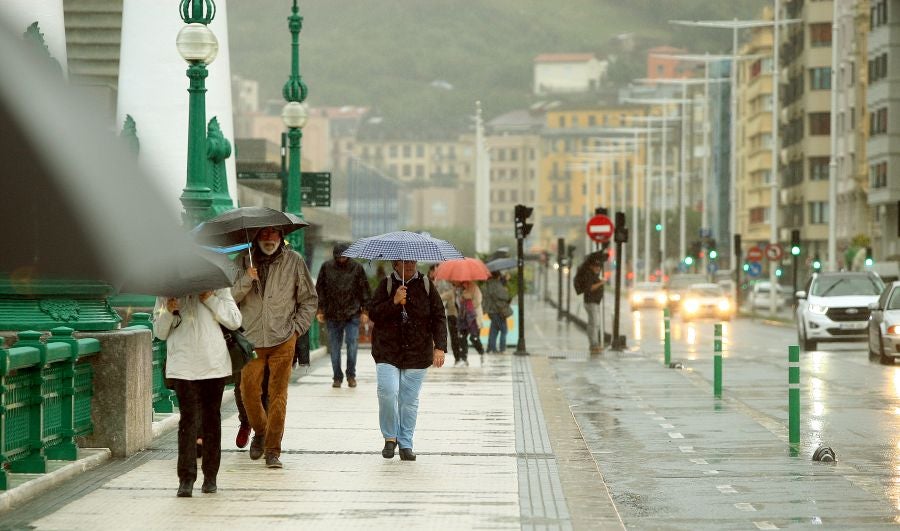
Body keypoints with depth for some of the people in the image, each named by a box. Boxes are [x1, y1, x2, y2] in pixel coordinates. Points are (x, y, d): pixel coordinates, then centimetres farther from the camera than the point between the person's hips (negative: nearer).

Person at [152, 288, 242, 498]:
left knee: (212, 417, 6)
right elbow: (159, 332, 10)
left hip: (214, 363, 1)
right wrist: (168, 312, -9)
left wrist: (211, 299, -8)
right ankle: (186, 479, -13)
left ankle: (210, 477, 15)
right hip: (182, 365, -1)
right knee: (189, 419, -10)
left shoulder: (217, 285, 7)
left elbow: (235, 321, 2)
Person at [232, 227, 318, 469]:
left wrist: (297, 328, 3)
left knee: (278, 394, -3)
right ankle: (260, 432, 27)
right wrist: (247, 279, -17)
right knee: (249, 390, -1)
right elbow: (231, 297, 0)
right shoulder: (244, 260, 5)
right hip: (251, 339, 1)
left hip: (283, 339, -1)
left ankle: (273, 450, 2)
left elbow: (309, 299, 12)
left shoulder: (294, 262, 4)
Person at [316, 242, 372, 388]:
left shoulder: (356, 268, 5)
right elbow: (320, 290, 11)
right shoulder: (326, 268, 7)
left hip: (352, 315, -1)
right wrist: (320, 310, 5)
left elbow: (365, 290, 8)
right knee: (334, 348, 4)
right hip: (332, 315, 1)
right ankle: (337, 377, 15)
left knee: (352, 343, -11)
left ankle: (351, 375, 4)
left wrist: (365, 310, 3)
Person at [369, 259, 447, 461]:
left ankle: (405, 444, 12)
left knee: (410, 400, 2)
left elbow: (439, 318, 5)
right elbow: (373, 314, -4)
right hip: (388, 351, -1)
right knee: (388, 391, -16)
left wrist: (439, 347, -6)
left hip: (417, 354, 1)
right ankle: (390, 437, 3)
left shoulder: (426, 286, 5)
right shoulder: (386, 285, 3)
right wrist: (394, 302, -18)